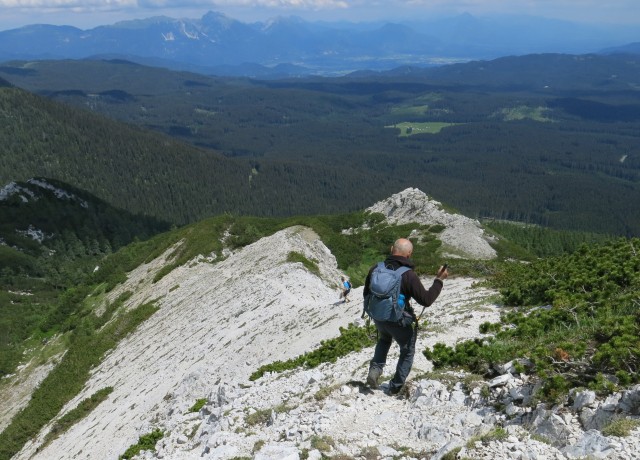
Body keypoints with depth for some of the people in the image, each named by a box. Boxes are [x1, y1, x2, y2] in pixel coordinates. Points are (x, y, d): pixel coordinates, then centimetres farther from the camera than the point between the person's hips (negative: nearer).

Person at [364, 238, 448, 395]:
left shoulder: (375, 269, -8)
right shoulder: (408, 275, -24)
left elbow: (366, 294, 4)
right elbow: (426, 300, -19)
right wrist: (439, 280, -9)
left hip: (379, 318, 5)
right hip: (400, 322, -4)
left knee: (384, 340, 36)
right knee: (407, 352, 22)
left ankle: (375, 369, 18)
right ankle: (395, 387, 27)